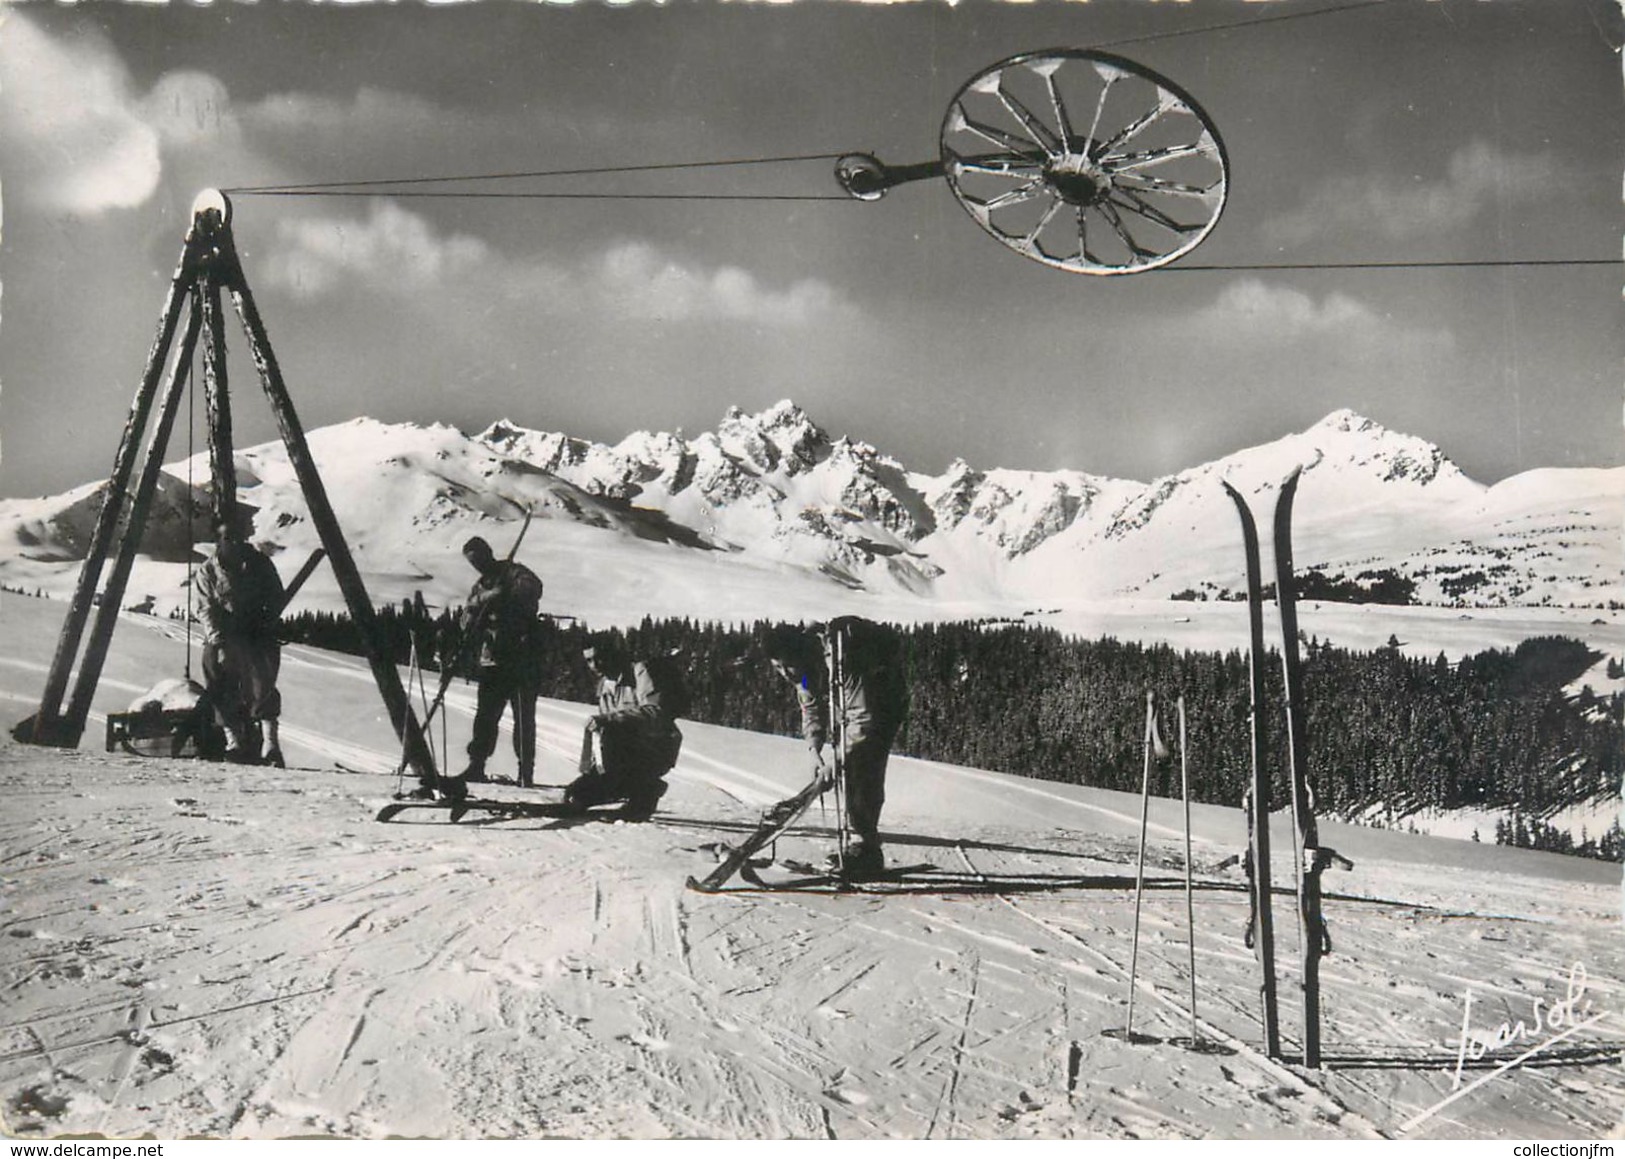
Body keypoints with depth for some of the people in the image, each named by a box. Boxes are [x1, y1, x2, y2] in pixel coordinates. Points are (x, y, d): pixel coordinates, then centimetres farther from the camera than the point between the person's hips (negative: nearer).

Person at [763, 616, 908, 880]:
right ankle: (861, 843, 13)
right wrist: (815, 747, -18)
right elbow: (810, 709, -1)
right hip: (851, 711, 9)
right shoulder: (804, 668, -11)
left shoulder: (839, 663, -38)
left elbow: (863, 719, -37)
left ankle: (865, 851, -15)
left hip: (884, 705, -9)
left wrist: (839, 760, -37)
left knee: (865, 775, -18)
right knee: (849, 774, 5)